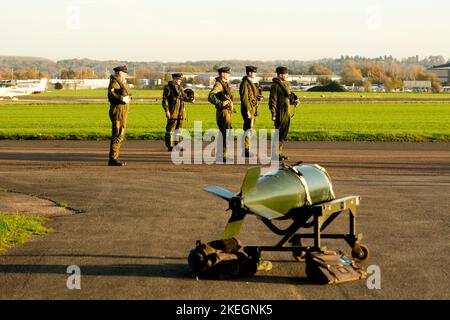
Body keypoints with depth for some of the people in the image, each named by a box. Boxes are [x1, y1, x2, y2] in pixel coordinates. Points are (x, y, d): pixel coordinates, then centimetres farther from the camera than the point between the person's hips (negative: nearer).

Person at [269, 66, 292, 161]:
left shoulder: (286, 85, 16)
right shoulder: (275, 85, -12)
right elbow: (272, 101, -16)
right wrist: (273, 114, -19)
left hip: (287, 113, 9)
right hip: (280, 113, -9)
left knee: (284, 133, 11)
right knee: (279, 133, -6)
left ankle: (280, 152, 19)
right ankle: (276, 154, 0)